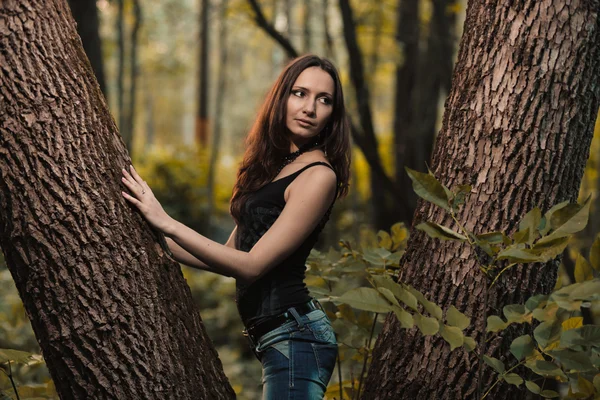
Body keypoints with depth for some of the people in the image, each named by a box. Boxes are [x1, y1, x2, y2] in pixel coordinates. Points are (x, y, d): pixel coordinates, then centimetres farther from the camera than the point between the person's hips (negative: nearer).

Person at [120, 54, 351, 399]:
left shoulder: (318, 176, -12)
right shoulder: (276, 165, 15)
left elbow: (251, 265, -16)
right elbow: (231, 255, 17)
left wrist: (167, 224, -17)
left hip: (295, 334, -9)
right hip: (280, 335, 9)